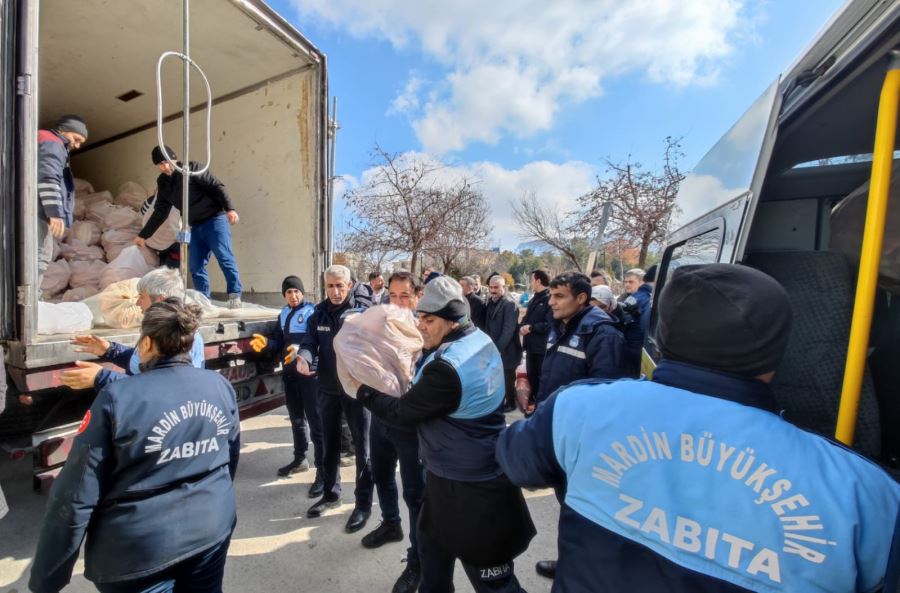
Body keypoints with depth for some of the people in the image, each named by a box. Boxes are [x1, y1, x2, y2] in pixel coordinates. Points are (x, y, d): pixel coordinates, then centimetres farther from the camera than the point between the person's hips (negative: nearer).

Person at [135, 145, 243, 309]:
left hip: (215, 220, -7)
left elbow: (217, 186, -10)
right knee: (195, 266, 2)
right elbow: (159, 213, 20)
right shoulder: (163, 184, 14)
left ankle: (235, 297, -13)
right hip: (196, 227, 7)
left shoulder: (192, 169, -3)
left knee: (225, 258, -15)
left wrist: (229, 208, -25)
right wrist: (143, 235, 22)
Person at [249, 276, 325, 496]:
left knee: (316, 421, -5)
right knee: (296, 418, 21)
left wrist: (301, 350, -36)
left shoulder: (311, 311, -10)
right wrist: (266, 343, -3)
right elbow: (279, 341, 17)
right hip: (289, 372, 8)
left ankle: (322, 471, 3)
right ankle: (300, 459, 39)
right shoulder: (283, 314, 14)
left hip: (309, 371, -8)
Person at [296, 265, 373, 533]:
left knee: (362, 447, 7)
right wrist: (303, 357, -25)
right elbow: (309, 342, -3)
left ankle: (364, 503, 24)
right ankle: (331, 493, 42)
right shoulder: (319, 313, 3)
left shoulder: (363, 312, -11)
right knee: (330, 445, 21)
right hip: (328, 389, 5)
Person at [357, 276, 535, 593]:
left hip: (469, 484, -9)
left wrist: (363, 390, -6)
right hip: (481, 469, 9)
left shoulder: (447, 367, -32)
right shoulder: (481, 341, -4)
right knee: (432, 543, 29)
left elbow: (401, 413, -19)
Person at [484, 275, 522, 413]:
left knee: (507, 379, 8)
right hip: (494, 348, 6)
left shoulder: (510, 304, -15)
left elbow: (508, 330, -21)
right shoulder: (491, 303, 8)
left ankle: (510, 403, 26)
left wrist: (498, 348, -22)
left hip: (506, 350, -6)